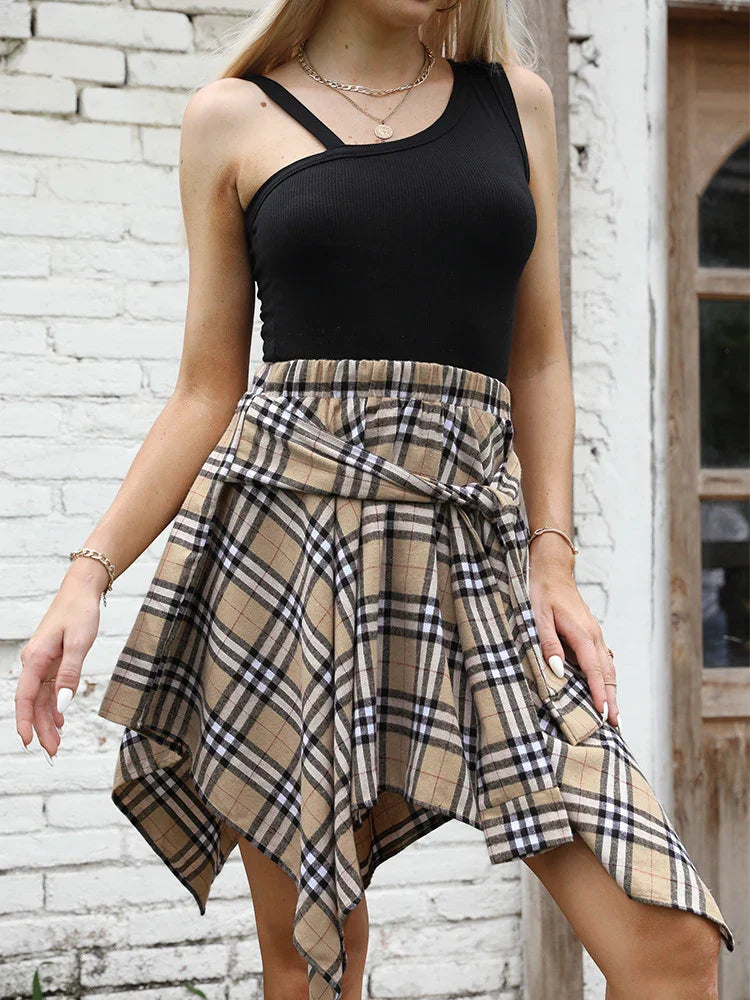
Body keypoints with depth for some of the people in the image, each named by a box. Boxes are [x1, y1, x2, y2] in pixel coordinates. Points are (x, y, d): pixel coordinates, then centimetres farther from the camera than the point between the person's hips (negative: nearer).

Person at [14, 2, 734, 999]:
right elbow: (207, 393, 10)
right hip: (285, 531, -1)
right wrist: (90, 572, -1)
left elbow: (539, 363, 15)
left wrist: (554, 558, 3)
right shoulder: (233, 118, 9)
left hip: (477, 549, 2)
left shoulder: (517, 101, 15)